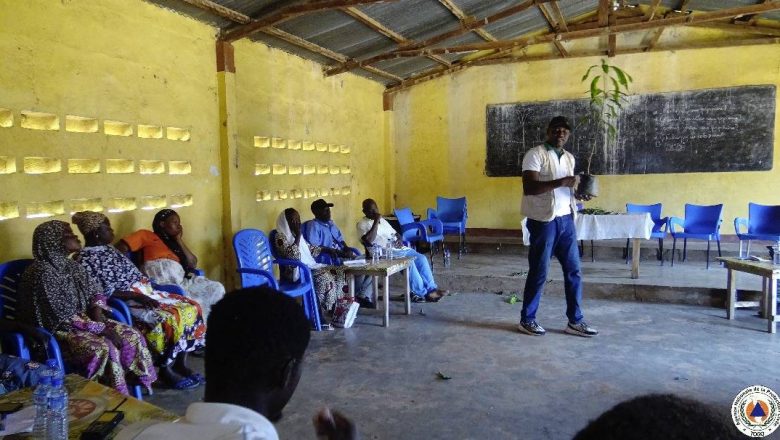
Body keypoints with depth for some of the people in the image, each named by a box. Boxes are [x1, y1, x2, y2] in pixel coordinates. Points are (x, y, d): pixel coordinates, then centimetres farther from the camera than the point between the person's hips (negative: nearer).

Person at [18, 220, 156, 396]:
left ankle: (134, 384, -3)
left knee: (132, 335, -9)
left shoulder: (71, 266, 8)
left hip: (84, 320, 8)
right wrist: (102, 329, -21)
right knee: (105, 348, -30)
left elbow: (95, 292, 13)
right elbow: (63, 318, -21)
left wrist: (98, 318, -7)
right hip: (58, 330, -8)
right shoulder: (42, 273, -18)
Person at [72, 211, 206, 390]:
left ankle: (181, 364, -5)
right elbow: (102, 292, -17)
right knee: (170, 319, -29)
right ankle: (166, 370, -12)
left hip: (144, 292, 9)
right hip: (125, 301, -9)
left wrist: (147, 291, 6)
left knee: (191, 308, -8)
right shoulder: (86, 260, -10)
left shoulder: (109, 249, 17)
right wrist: (135, 296, -21)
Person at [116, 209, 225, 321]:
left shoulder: (174, 243, 31)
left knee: (217, 288, -14)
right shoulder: (147, 235, 15)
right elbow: (121, 248, 2)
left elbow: (192, 263, 17)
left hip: (181, 279, 6)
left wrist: (179, 240, 18)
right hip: (161, 279, -6)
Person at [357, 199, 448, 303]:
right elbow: (369, 240, -20)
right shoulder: (362, 224, -2)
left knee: (421, 258, -11)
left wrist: (399, 241, 4)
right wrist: (376, 222, -17)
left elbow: (394, 233, 28)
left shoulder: (382, 220, 22)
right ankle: (421, 293, -16)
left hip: (398, 248, 8)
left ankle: (431, 289, -9)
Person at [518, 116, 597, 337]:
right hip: (543, 221, -7)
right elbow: (529, 188, -20)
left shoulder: (569, 158, 15)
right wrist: (561, 182, -26)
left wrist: (577, 193, 2)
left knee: (574, 270, 8)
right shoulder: (535, 154, -9)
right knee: (539, 272, 1)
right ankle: (527, 319, 16)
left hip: (566, 220, 7)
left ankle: (575, 321, 19)